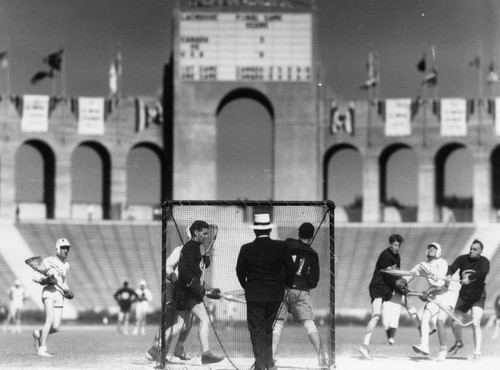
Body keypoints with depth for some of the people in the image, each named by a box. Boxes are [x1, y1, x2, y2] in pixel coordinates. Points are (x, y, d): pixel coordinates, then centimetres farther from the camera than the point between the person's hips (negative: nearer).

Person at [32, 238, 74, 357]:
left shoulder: (66, 265, 24)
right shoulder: (48, 261, 4)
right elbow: (35, 276, 0)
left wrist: (68, 291, 14)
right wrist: (45, 279, -19)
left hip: (60, 296, 6)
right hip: (49, 292, -6)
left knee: (56, 328, -3)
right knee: (50, 320, -23)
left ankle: (38, 333, 26)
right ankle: (42, 349, -20)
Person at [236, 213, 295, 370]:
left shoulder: (247, 249, -11)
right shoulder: (281, 247, -8)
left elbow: (240, 271, -2)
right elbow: (291, 269, -2)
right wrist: (287, 285, 15)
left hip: (254, 295, -2)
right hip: (275, 294, 2)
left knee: (256, 331, 5)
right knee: (268, 328, 19)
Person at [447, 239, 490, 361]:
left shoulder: (484, 261, -12)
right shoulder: (462, 259, -3)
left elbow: (484, 272, -33)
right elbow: (452, 267, -16)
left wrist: (469, 278, -45)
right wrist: (448, 275, -38)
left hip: (478, 297, -3)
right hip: (464, 295, 3)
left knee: (475, 323, -19)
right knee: (455, 324, 1)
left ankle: (477, 352, -12)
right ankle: (458, 342, 31)